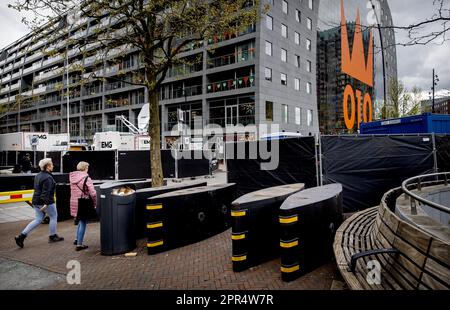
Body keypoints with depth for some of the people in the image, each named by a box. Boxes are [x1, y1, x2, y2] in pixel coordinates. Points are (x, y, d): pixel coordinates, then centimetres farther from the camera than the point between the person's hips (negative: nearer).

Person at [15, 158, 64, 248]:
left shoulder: (38, 176, 12)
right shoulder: (48, 177, -19)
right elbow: (46, 191, -25)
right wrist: (46, 203, -27)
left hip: (36, 201, 9)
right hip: (45, 202, -9)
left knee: (38, 220, 14)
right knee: (53, 217, 10)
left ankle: (22, 235, 5)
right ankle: (52, 236, 20)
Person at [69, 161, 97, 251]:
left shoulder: (72, 177, 7)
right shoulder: (86, 178, -14)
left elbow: (72, 191, 11)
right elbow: (93, 193, -19)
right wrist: (95, 203, -7)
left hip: (73, 202, 7)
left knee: (81, 221, 25)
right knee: (83, 223, 5)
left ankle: (77, 239, 31)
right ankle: (79, 244, 8)